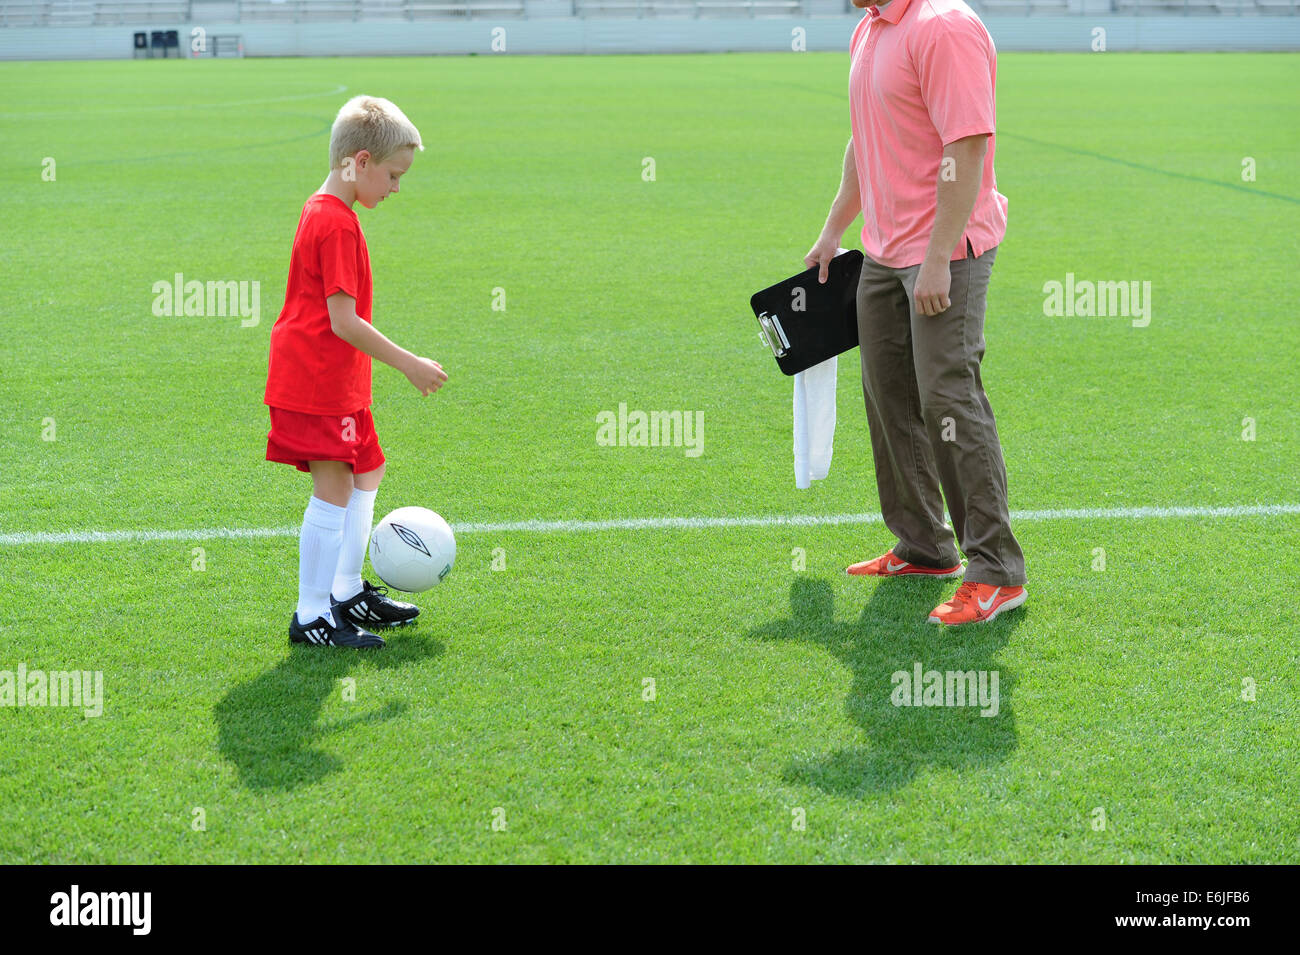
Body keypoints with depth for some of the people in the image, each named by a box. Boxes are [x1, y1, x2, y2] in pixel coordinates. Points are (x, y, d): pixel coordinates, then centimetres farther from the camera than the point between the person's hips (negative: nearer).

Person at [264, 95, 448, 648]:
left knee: (367, 471, 20)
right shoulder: (337, 224, -19)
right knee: (333, 490, -7)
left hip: (335, 380, 11)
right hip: (317, 380, -11)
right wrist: (410, 365, -16)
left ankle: (347, 591, 30)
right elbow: (344, 322, -22)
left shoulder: (321, 210, 13)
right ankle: (313, 618, -1)